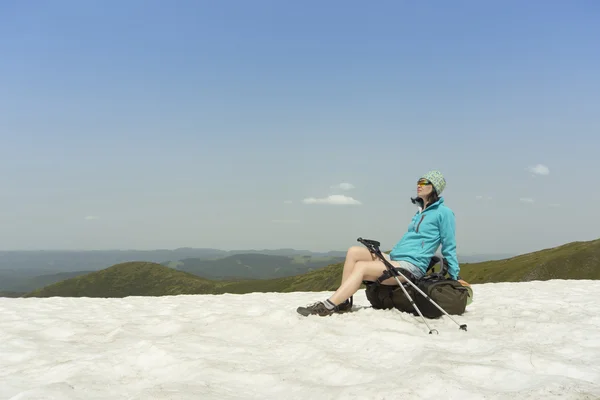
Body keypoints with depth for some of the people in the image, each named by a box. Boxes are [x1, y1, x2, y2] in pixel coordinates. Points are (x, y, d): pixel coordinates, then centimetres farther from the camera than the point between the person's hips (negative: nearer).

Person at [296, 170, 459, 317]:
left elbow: (449, 247, -1)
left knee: (361, 267, -23)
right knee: (354, 252, -8)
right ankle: (343, 301, -14)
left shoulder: (443, 212, -3)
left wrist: (455, 278, 1)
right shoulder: (421, 212, 21)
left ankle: (327, 307, -26)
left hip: (412, 266, -9)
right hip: (394, 259, 9)